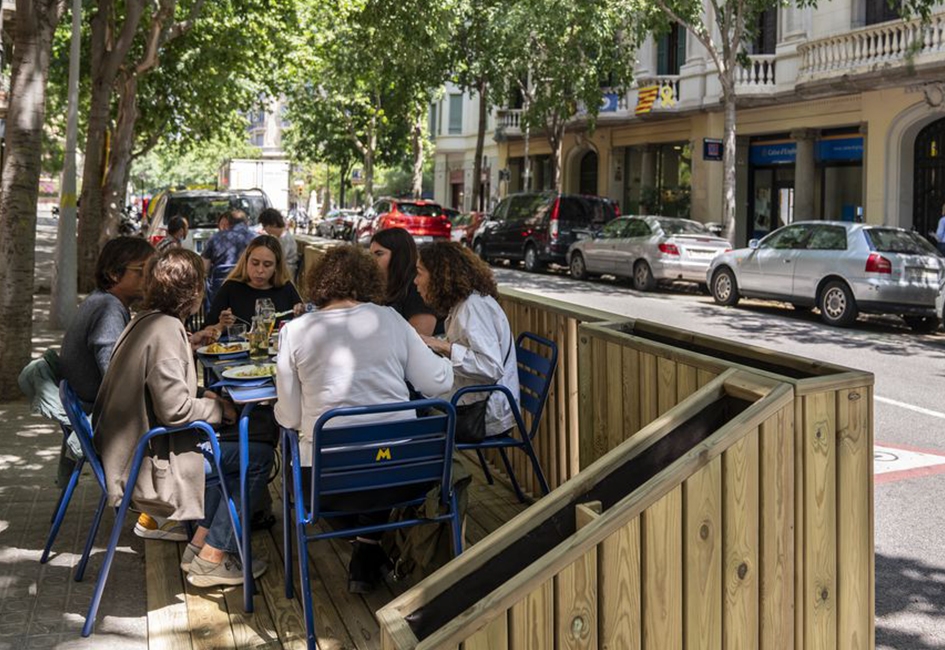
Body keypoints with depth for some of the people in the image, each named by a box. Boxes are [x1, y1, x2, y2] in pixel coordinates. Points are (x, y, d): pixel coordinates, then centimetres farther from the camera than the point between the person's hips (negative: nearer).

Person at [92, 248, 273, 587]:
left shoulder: (145, 321, 9)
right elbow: (175, 409, -26)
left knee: (235, 451, 20)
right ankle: (210, 560, 1)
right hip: (150, 464, -10)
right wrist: (218, 407, -10)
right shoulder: (165, 330, -22)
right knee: (258, 456, -6)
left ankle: (199, 545, 19)